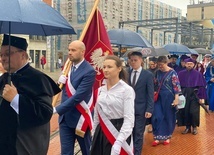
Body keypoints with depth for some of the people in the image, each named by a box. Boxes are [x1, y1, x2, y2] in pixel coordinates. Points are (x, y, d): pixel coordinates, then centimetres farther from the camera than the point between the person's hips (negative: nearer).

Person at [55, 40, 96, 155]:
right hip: (65, 117, 6)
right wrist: (62, 82, -6)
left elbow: (78, 96, -24)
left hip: (79, 118, -6)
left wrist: (57, 109, -25)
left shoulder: (89, 71, -17)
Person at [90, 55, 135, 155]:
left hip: (118, 132, -5)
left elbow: (129, 119, -16)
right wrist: (94, 135, 14)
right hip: (101, 133, 5)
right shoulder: (100, 90, 6)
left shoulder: (127, 90, -11)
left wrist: (118, 142, -22)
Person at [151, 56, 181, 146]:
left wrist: (176, 99, -17)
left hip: (169, 97, -4)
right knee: (157, 116, -3)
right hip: (159, 97, 4)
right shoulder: (158, 72, 6)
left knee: (168, 117, 6)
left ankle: (167, 137, 21)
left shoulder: (172, 73, -9)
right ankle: (158, 137, 4)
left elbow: (176, 86, -12)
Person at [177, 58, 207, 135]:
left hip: (194, 95, -2)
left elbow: (202, 86, -3)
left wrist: (202, 97, -8)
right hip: (184, 95, 2)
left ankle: (194, 127, 17)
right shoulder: (181, 74, 3)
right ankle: (187, 127, 18)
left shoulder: (198, 74, -2)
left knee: (194, 112, -3)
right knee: (185, 111, 5)